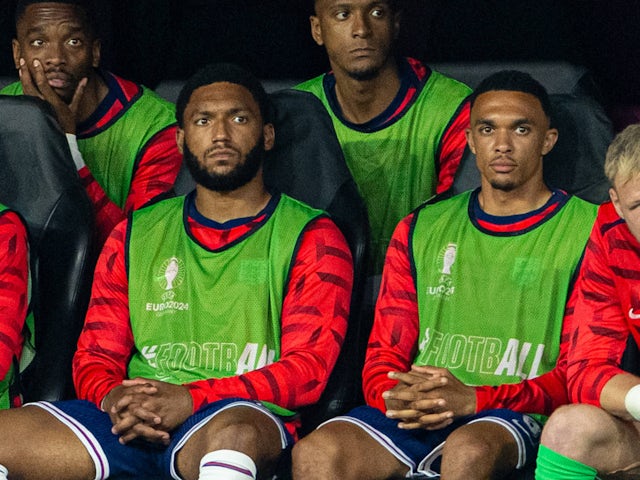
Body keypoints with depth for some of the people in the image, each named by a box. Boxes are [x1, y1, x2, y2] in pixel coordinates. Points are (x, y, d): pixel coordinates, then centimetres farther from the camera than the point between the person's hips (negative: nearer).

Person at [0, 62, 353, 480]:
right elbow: (95, 356, 18)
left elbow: (308, 366, -1)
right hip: (132, 424, 3)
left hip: (248, 419, -3)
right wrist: (113, 399, -8)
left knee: (232, 434, -41)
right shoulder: (135, 236, 22)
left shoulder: (310, 238, 10)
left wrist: (191, 399, -15)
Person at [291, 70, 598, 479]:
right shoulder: (422, 230, 20)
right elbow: (384, 354, 18)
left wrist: (474, 399, -16)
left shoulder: (589, 230, 7)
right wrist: (393, 398, -9)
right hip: (416, 415, 4)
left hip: (520, 418, -3)